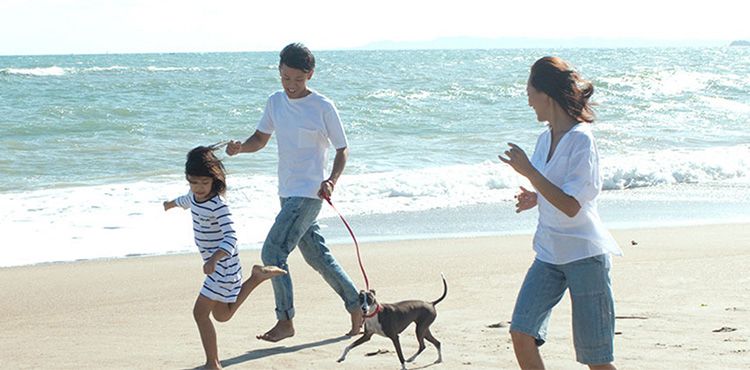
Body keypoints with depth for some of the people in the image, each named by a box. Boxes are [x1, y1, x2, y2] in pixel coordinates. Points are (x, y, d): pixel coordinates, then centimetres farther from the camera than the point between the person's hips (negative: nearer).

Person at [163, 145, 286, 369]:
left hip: (223, 263, -9)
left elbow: (230, 238, -34)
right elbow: (186, 201, 28)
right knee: (222, 315, 18)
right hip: (214, 262, 9)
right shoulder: (195, 197, 2)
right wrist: (171, 204, 51)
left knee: (200, 312, -12)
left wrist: (214, 259, -49)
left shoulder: (218, 206, -24)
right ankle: (257, 277, 29)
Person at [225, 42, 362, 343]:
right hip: (287, 193, 7)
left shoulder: (323, 107, -11)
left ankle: (285, 321, -1)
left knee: (272, 253, -12)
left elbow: (342, 150, -5)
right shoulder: (275, 102, 7)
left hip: (308, 194, -7)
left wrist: (332, 180, -22)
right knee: (317, 256, 14)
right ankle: (356, 306, 24)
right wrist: (240, 147, -7)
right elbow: (260, 139, 15)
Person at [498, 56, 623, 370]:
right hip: (549, 253, 7)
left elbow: (571, 206, -22)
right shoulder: (546, 138, 8)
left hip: (584, 254, -7)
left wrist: (529, 172, -24)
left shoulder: (581, 139, -16)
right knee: (521, 333, -7)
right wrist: (535, 198, 2)